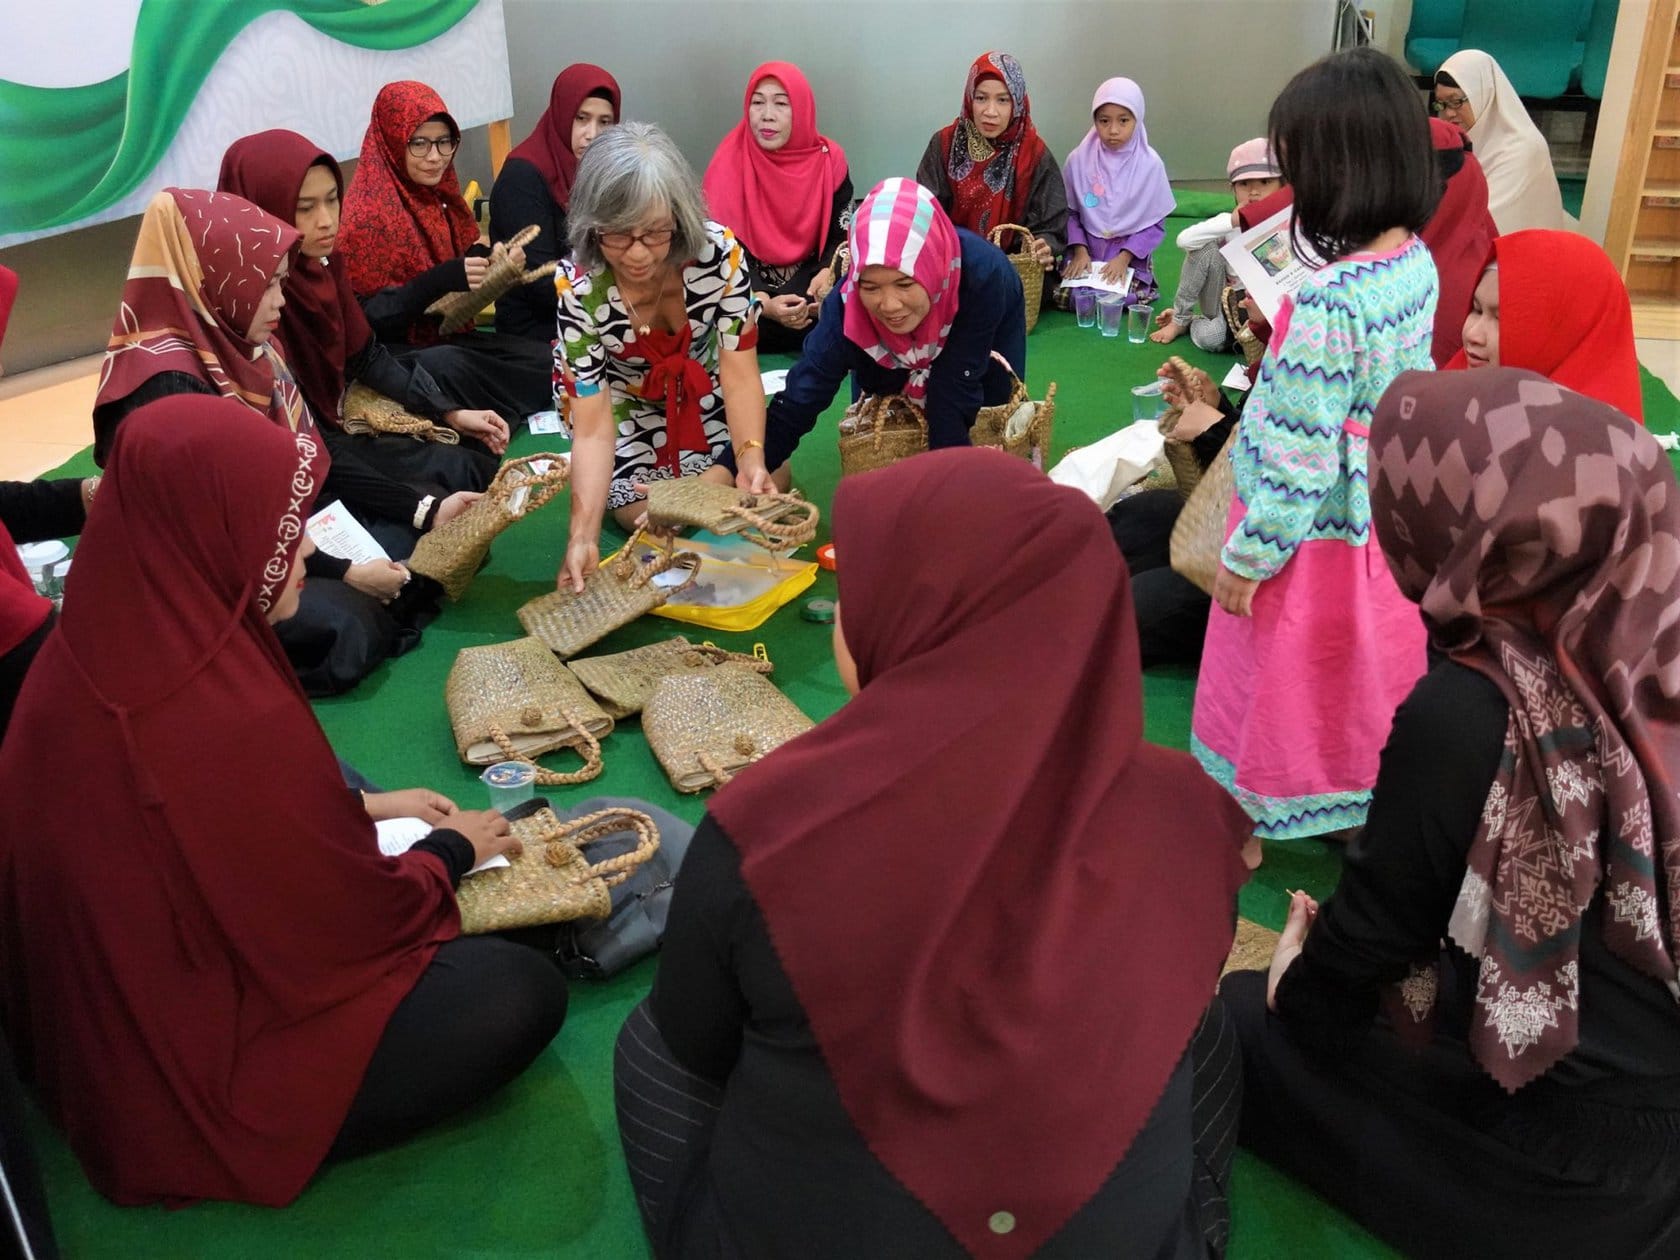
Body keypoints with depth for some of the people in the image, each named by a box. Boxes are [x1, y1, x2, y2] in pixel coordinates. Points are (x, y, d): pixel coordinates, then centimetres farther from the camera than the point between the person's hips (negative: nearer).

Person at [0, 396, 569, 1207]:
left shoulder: (91, 656, -10)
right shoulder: (230, 720, -36)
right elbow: (360, 919, -19)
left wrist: (363, 807, 9)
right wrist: (453, 851, 0)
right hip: (192, 1077, -9)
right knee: (524, 993, -8)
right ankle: (267, 1135, 2)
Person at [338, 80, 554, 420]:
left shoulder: (442, 196, 7)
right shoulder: (366, 214, -14)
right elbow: (367, 319, -18)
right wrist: (440, 280, -29)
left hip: (450, 338, 7)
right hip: (395, 352, -7)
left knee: (548, 361, -13)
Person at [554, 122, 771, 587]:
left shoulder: (720, 250, -31)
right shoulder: (577, 287, -33)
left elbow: (740, 372, -25)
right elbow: (592, 427, -32)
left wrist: (752, 458, -44)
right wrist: (584, 535, -45)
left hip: (704, 390, 2)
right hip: (626, 404, -1)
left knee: (768, 485, -6)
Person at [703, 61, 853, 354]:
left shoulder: (829, 159, -5)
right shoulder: (731, 163, -13)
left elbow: (842, 234, 1)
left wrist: (828, 273, -23)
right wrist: (762, 302, -32)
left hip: (809, 275, 3)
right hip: (750, 280, -3)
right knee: (755, 321, -33)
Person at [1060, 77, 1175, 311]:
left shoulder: (1150, 164, -9)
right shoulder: (1079, 159, -7)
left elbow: (1156, 224, -6)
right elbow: (1070, 212, 0)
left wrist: (1124, 257, -16)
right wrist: (1079, 250, -14)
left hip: (1131, 254, -1)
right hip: (1086, 250, 1)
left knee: (1120, 299, -26)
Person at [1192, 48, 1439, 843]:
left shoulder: (1328, 302, -31)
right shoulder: (1417, 263, -5)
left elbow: (1299, 459, -26)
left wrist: (1247, 557, -17)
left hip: (1316, 536, -8)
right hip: (1383, 518, 8)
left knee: (1289, 686, 13)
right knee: (1358, 679, 26)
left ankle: (1254, 825, 35)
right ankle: (1360, 814, 47)